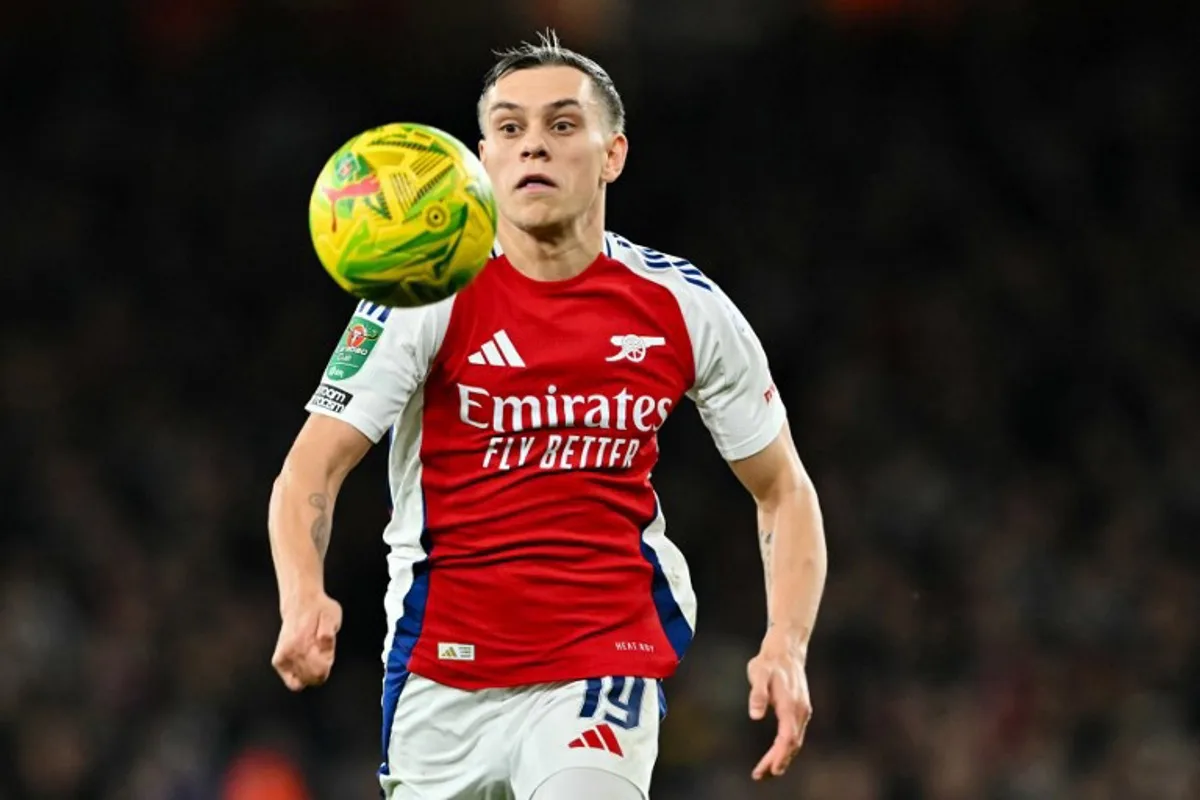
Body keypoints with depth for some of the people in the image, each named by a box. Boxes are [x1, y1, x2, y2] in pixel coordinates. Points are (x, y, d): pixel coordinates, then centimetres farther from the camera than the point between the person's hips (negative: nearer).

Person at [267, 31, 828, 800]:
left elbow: (783, 490, 9)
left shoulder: (686, 309, -2)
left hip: (604, 675, -1)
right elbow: (312, 470, -12)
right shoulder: (427, 296, -7)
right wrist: (304, 600, -33)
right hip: (442, 679, 1)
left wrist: (786, 648, -8)